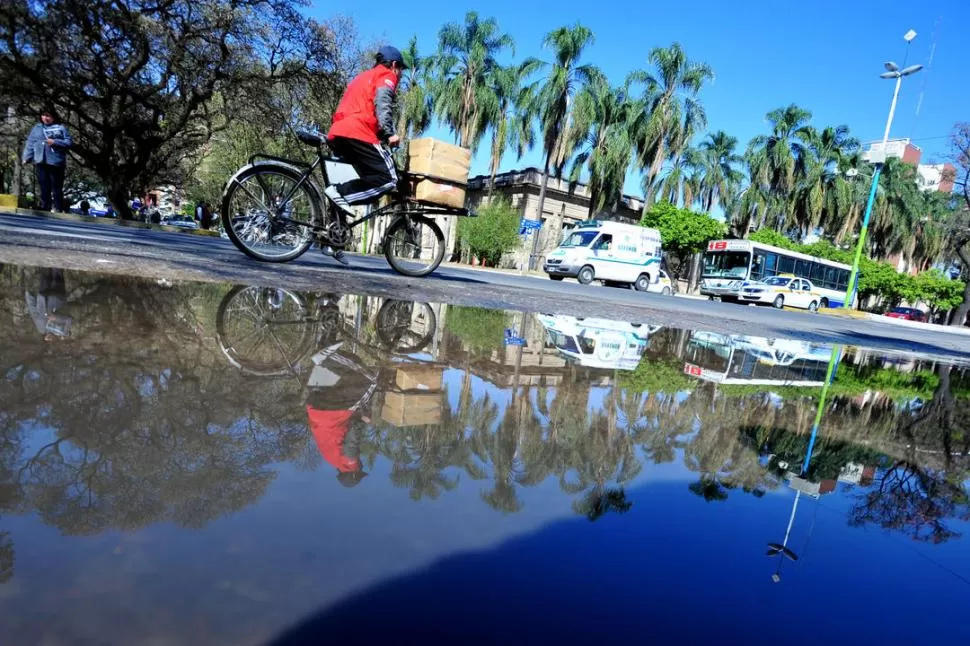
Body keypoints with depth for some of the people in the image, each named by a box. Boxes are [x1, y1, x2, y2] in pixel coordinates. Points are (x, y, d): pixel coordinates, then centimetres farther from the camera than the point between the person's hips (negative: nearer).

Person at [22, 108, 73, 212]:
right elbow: (30, 144, 14)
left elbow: (69, 143, -2)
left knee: (57, 189, 0)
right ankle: (45, 210, 10)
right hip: (41, 162, 4)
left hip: (56, 162, -4)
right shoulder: (36, 128, 16)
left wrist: (55, 142, -15)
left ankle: (59, 211, 2)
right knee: (44, 189, 6)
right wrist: (27, 157, 6)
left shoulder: (61, 128, 5)